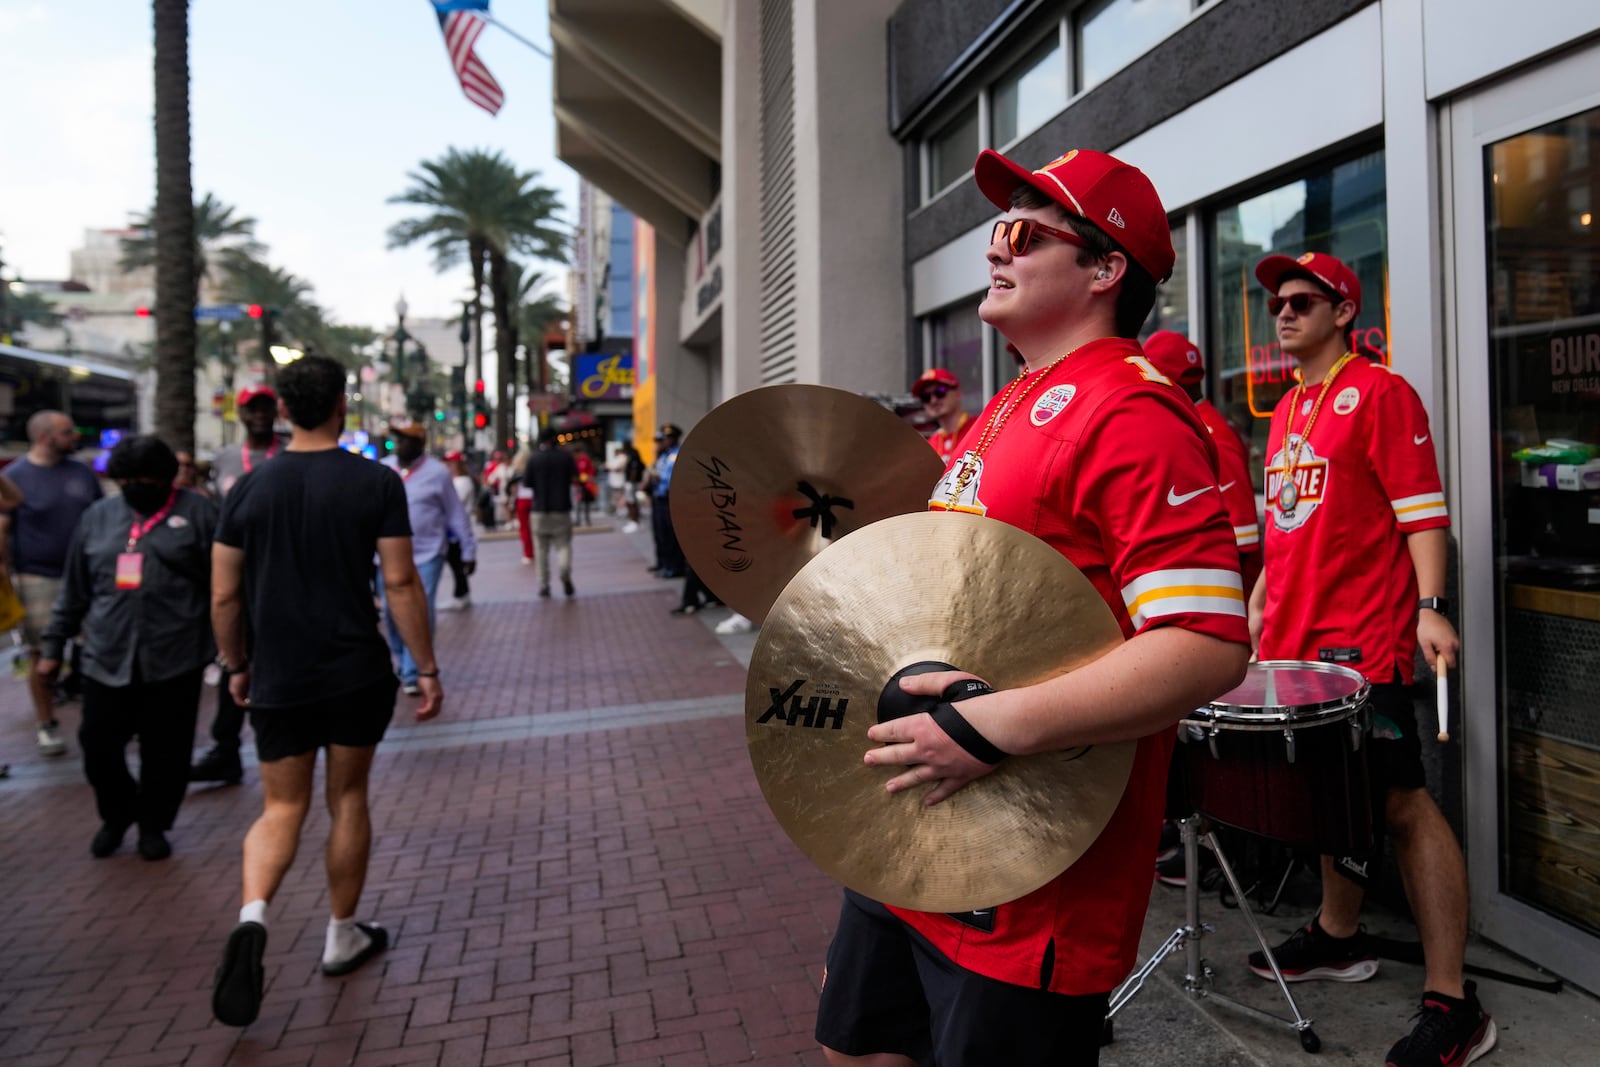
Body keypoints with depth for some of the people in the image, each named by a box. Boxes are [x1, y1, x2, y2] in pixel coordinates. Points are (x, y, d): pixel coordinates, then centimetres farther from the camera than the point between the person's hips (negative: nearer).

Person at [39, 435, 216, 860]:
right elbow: (74, 591, 16)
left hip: (174, 658, -3)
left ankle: (153, 824, 27)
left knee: (165, 750, 6)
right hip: (107, 658, 4)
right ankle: (116, 815, 33)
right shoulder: (98, 516, 11)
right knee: (98, 745, 7)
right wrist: (53, 645, 15)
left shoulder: (196, 511, -2)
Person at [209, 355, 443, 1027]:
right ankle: (342, 938, 25)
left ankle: (251, 917, -13)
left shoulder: (250, 489, -1)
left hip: (278, 680, 2)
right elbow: (401, 584, -11)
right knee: (348, 799, 14)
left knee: (283, 807, 13)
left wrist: (236, 666, 18)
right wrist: (427, 669, -4)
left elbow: (224, 596, 3)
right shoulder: (377, 483, -8)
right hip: (358, 675, -1)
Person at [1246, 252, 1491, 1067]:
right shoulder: (1287, 411, 18)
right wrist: (1260, 599, 20)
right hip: (1295, 638, 8)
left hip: (1364, 640, -8)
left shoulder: (1378, 392, -4)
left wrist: (1431, 607, -20)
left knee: (1401, 801, -6)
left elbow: (1422, 509, -11)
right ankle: (1339, 936, 31)